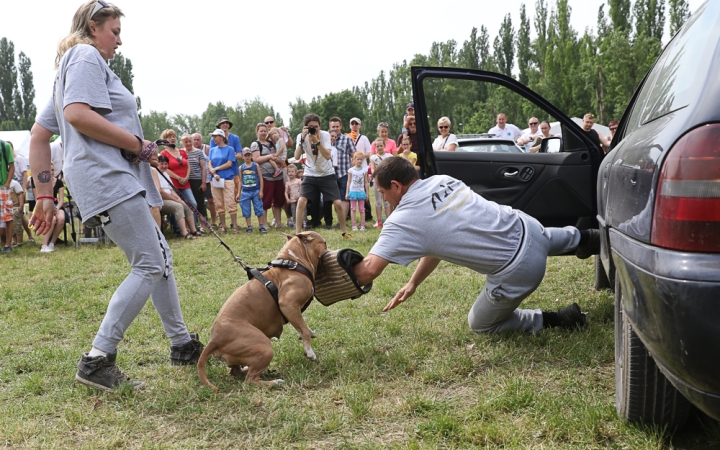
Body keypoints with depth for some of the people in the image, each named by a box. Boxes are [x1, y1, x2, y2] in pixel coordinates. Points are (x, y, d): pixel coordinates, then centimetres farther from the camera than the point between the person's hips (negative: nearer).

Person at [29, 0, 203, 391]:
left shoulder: (72, 66, 25)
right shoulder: (87, 56, -4)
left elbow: (38, 134, 22)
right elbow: (77, 114, -23)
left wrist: (44, 196, 18)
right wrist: (138, 145, -15)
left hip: (117, 179, 11)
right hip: (106, 177, -11)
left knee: (160, 256, 14)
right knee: (150, 266, -12)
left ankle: (181, 344, 21)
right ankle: (97, 360, -11)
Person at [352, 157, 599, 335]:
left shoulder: (403, 219, -16)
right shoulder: (442, 180, 6)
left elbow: (369, 270, -23)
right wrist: (413, 283, 17)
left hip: (518, 270, -7)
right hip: (527, 227, 8)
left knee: (480, 324, 18)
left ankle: (556, 320, 13)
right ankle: (583, 238, 53)